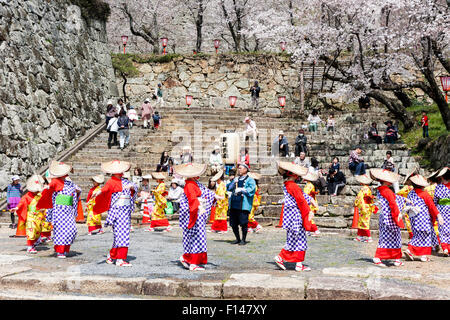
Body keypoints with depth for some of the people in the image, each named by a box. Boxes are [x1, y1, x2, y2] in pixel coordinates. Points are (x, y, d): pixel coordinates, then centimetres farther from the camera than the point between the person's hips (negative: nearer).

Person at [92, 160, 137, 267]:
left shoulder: (124, 181, 15)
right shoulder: (111, 182, -7)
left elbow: (134, 188, 17)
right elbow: (105, 189, -25)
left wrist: (131, 187, -7)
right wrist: (98, 192, -47)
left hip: (126, 210, 7)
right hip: (117, 210, -7)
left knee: (124, 233, 10)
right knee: (120, 233, -11)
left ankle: (112, 255, 25)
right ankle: (120, 259, -7)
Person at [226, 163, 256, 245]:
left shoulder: (250, 180, 5)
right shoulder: (236, 179, 23)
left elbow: (251, 189, -11)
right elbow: (228, 188, 15)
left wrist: (241, 190, -15)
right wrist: (233, 182, -1)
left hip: (243, 205, -6)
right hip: (233, 205, 6)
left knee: (243, 223, -6)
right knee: (233, 223, 8)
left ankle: (243, 240, 9)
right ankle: (238, 239, 24)